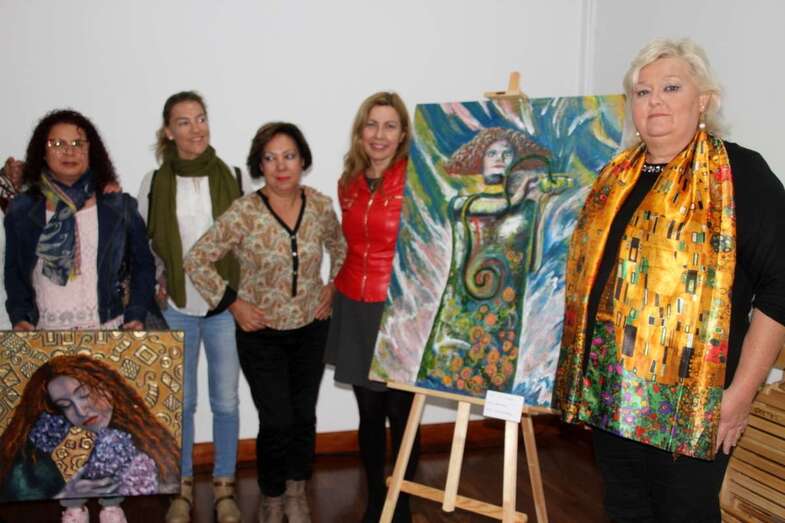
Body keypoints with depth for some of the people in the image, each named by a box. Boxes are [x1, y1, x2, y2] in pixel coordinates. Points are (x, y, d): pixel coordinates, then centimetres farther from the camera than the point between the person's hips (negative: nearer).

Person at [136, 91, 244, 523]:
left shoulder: (231, 178, -4)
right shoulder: (154, 183, -1)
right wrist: (155, 281, -5)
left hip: (224, 306, 0)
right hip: (175, 308, 1)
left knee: (225, 401, 8)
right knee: (180, 402, 11)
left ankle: (224, 485, 26)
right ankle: (183, 484, 29)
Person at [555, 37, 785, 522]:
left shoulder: (741, 173, -8)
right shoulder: (617, 175, 11)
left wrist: (741, 392, -15)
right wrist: (581, 369, 14)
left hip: (689, 400, -6)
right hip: (609, 389, 6)